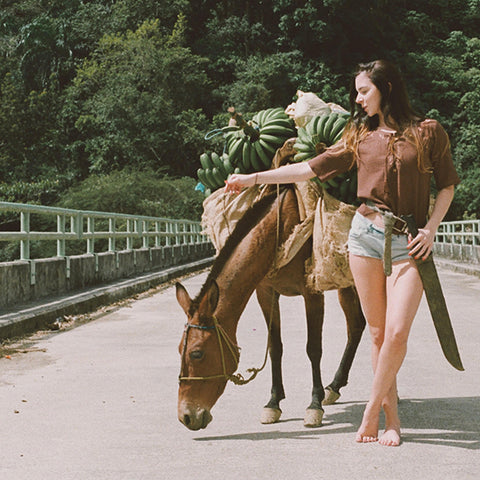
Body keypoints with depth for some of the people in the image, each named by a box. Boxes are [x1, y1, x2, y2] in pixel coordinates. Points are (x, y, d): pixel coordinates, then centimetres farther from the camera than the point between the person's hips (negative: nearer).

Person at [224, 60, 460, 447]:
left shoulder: (428, 132, 3)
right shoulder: (359, 138, 10)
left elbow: (447, 184, 8)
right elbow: (312, 168, 9)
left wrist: (431, 228, -5)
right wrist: (255, 178, 5)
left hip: (409, 241, -2)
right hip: (365, 233, 3)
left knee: (397, 332, -13)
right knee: (377, 333, 4)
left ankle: (372, 410, 3)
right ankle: (391, 417, 14)